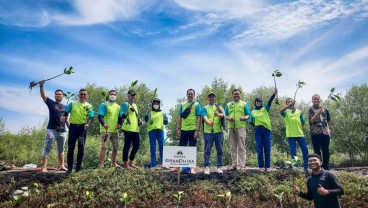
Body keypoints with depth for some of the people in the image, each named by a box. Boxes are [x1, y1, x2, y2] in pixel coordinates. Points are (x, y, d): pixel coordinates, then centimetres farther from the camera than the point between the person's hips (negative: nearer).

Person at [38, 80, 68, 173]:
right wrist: (41, 86, -23)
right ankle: (44, 167, -6)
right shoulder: (51, 103, 5)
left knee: (61, 149, 13)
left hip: (62, 131, 4)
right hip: (52, 130, -4)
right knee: (47, 148, -5)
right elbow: (43, 95, -9)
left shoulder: (65, 107, 15)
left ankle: (61, 166, 22)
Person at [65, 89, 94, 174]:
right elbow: (65, 113, 10)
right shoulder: (72, 104, 8)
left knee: (81, 148, 4)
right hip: (73, 126, 0)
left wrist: (88, 124, -24)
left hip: (82, 127, 0)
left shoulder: (89, 106, 5)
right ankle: (69, 168, 6)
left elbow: (91, 117, -5)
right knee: (70, 148, -2)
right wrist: (67, 122, -3)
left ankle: (78, 168, 14)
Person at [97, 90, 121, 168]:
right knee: (104, 147, -7)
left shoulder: (118, 106, 18)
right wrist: (103, 124, -29)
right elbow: (100, 116, -11)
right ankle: (101, 165, -3)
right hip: (106, 130, -6)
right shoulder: (104, 105, -1)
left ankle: (114, 163, 25)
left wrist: (119, 124, 2)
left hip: (115, 130, 7)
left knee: (116, 147, 11)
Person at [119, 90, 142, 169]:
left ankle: (130, 162, 21)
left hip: (135, 129, 8)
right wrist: (128, 111, -28)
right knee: (127, 145, -4)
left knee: (136, 145, 9)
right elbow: (122, 116, -11)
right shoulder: (125, 104, -2)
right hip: (128, 129, -8)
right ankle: (126, 164, 3)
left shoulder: (135, 105, 22)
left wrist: (139, 121, 12)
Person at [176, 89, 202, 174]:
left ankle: (192, 168, 9)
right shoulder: (182, 105, 13)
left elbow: (198, 119, -4)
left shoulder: (197, 105, 2)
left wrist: (197, 130, -11)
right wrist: (178, 128, 4)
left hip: (193, 130, -3)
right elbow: (180, 117, 13)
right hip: (183, 130, 4)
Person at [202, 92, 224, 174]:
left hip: (218, 131, 2)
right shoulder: (205, 108, 8)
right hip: (208, 131, -2)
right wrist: (209, 123, -32)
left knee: (220, 149, 4)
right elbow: (205, 118, -9)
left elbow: (222, 115, -7)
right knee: (207, 149, -3)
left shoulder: (219, 107, 13)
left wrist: (218, 114, -32)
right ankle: (207, 167, 0)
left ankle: (219, 167, 12)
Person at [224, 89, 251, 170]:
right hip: (231, 127, 3)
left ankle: (242, 165, -1)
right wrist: (229, 118, -8)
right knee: (233, 148, 7)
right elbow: (225, 115, 14)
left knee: (241, 147, -3)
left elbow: (248, 115, 5)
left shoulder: (244, 104, 10)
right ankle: (234, 164, 13)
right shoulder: (228, 105, 17)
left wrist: (245, 118, -17)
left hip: (241, 127, -3)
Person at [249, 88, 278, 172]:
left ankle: (267, 166, 5)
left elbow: (270, 102, -10)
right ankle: (261, 166, 4)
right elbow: (251, 122, 20)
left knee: (267, 149, 0)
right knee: (259, 149, 0)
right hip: (258, 131, 1)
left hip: (267, 130, -1)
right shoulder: (253, 112, 13)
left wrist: (274, 94, -25)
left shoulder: (265, 109, 8)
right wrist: (255, 125, 3)